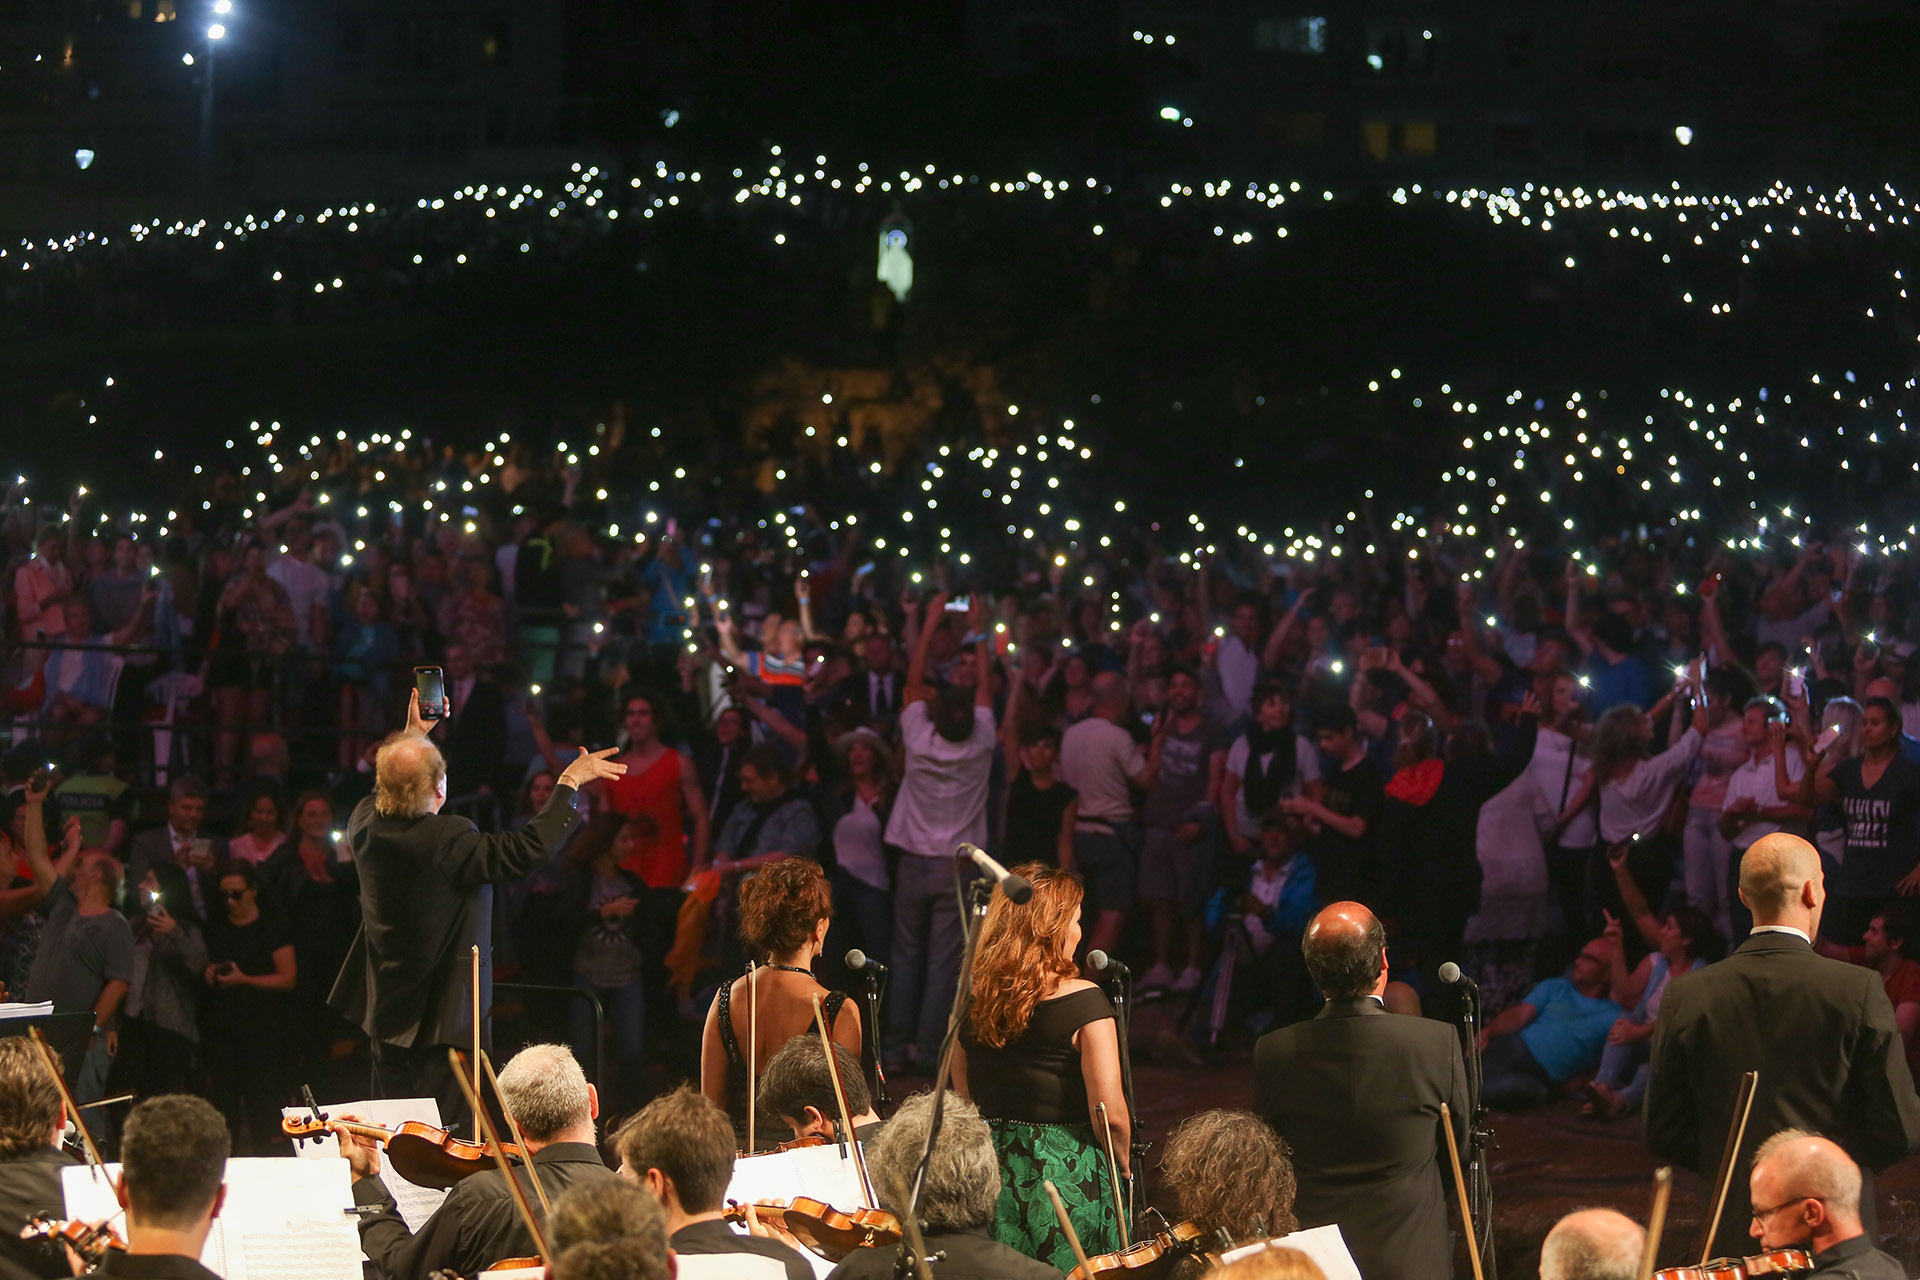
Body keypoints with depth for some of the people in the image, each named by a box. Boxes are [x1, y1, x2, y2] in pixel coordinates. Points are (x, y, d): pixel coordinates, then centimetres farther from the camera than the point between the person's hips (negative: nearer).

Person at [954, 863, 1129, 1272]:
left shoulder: (968, 1004, 1)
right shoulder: (1082, 1001, -14)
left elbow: (964, 1103, 10)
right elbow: (1109, 1112, -17)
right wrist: (1122, 1163, 0)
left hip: (992, 1172, 5)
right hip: (1068, 1175, -5)